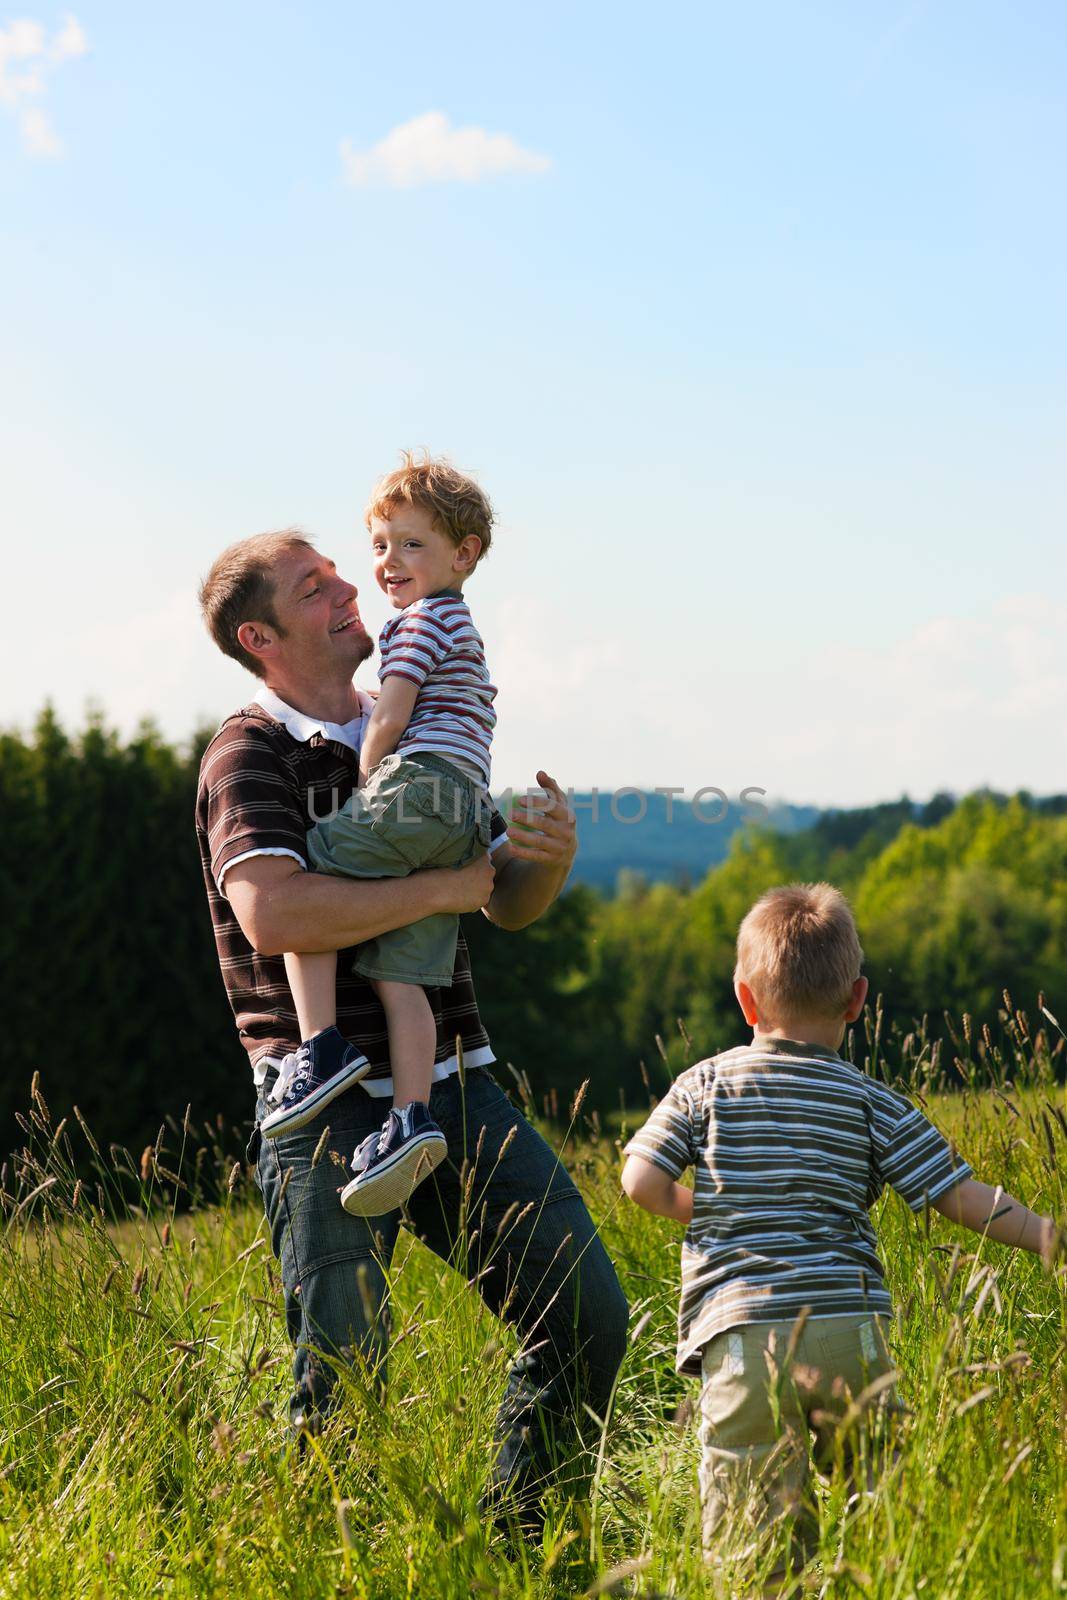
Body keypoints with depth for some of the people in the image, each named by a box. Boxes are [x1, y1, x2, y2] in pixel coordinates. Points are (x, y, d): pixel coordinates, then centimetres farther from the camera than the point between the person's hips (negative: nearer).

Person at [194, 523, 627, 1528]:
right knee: (344, 1365, -9)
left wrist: (548, 854, -2)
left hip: (453, 1085, 6)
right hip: (330, 1104, -6)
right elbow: (275, 915, -24)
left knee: (586, 1314, 1)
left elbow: (510, 905, 22)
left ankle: (512, 1538, 18)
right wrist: (446, 886, -15)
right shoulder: (248, 756, -5)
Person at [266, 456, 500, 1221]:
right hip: (465, 816, 9)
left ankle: (322, 1044, -14)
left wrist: (363, 789, 5)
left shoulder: (423, 620, 2)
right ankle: (411, 1115, -13)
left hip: (418, 786, -9)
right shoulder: (461, 628, 31)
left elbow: (389, 719, -6)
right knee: (400, 973, 0)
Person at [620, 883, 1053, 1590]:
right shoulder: (874, 1104, 7)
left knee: (752, 1540, -7)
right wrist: (1050, 1236, 13)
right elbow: (962, 1196, 5)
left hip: (741, 1333, -1)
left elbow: (642, 1182, 5)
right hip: (850, 1329, 1)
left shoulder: (706, 1086, 9)